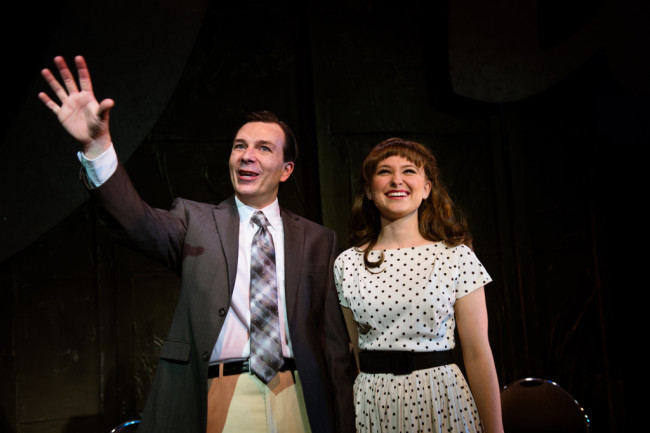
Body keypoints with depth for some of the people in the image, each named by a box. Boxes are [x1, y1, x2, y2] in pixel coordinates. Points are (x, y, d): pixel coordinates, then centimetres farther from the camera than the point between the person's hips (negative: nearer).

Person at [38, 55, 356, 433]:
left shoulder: (319, 240, 9)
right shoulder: (196, 221, 6)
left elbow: (335, 339, 8)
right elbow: (140, 220, -14)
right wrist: (96, 145, -30)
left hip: (297, 401, 1)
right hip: (218, 401, -1)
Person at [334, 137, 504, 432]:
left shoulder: (457, 257, -5)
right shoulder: (347, 264, 1)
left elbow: (478, 355, -4)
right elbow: (354, 349, 9)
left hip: (441, 398, -1)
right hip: (372, 405, 2)